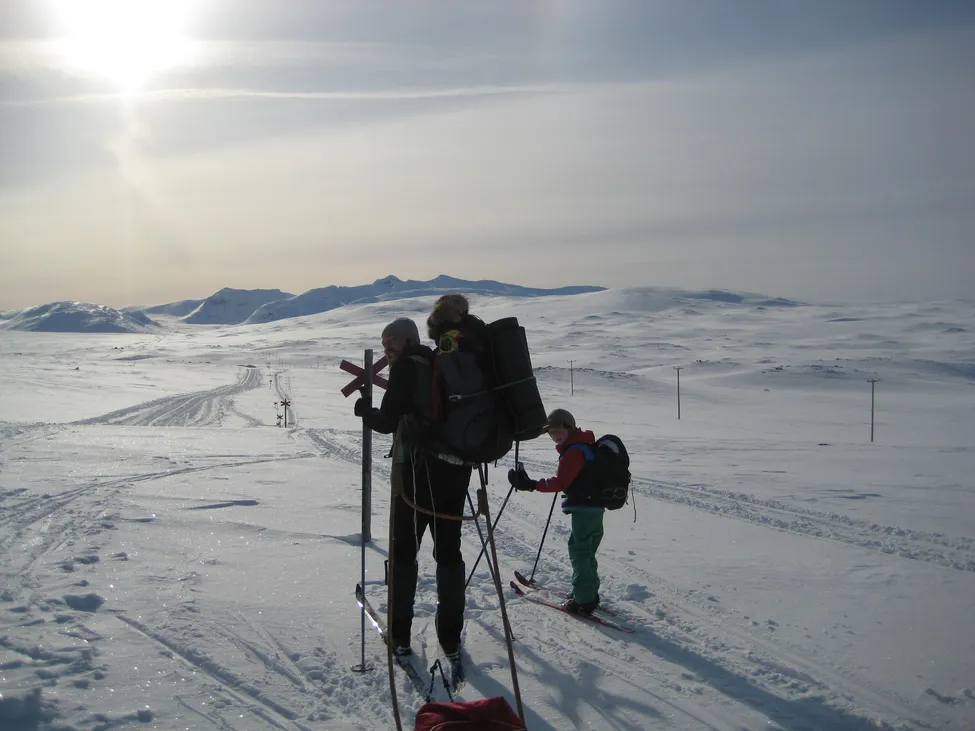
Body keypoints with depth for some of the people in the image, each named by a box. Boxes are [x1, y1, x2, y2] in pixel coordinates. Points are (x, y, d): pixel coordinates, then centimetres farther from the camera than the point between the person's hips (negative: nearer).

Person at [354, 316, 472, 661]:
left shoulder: (407, 367, -6)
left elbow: (387, 422, -10)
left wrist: (364, 409, 6)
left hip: (422, 470, -6)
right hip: (457, 469, 6)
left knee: (403, 551, 8)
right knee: (449, 551, 12)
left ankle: (400, 635, 11)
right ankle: (451, 639, 13)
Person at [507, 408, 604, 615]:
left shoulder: (574, 452, -20)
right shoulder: (584, 445, 12)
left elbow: (560, 482, -29)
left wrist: (532, 485, -36)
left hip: (584, 508, -11)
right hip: (593, 507, 11)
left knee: (579, 551, -4)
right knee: (586, 551, 21)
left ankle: (584, 600, -1)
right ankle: (589, 592, 33)